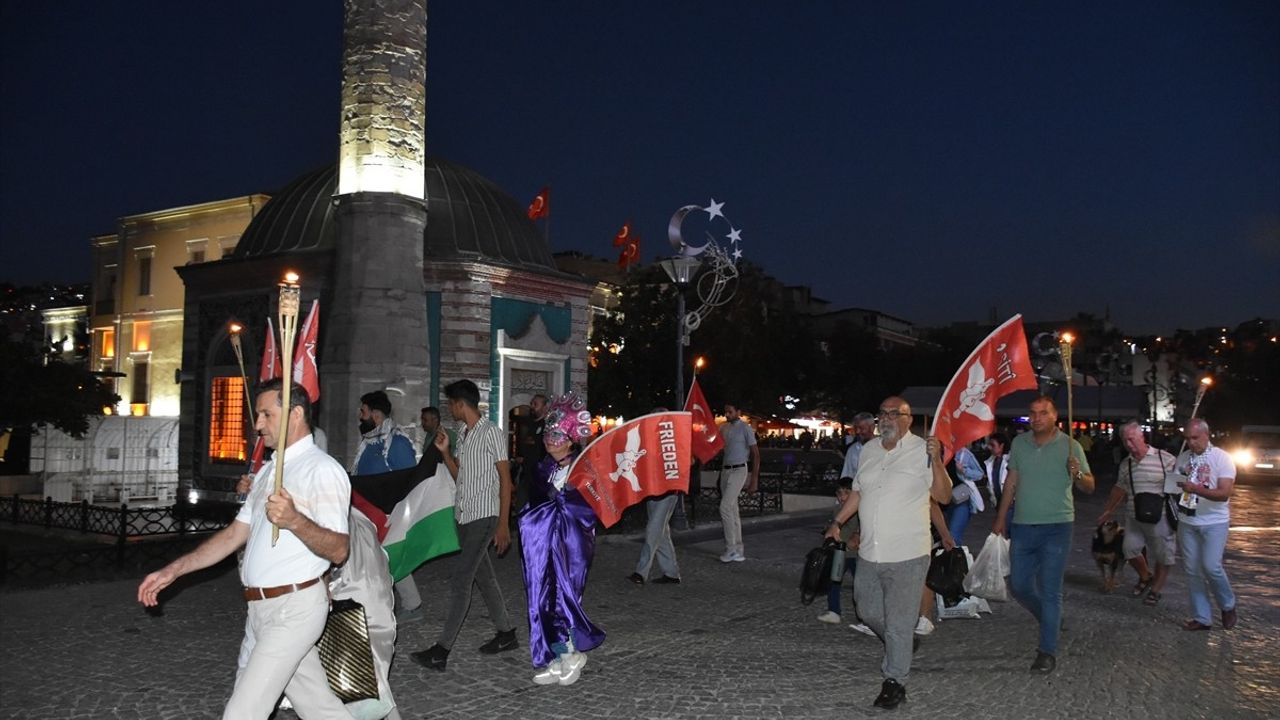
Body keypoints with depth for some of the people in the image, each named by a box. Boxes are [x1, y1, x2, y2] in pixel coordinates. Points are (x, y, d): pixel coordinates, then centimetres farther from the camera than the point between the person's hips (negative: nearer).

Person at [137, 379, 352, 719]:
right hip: (262, 609, 8)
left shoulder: (322, 470, -12)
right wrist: (172, 571, 11)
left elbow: (338, 550, -19)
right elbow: (235, 534, 17)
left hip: (294, 608, -8)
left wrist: (294, 520, -35)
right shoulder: (268, 471, 16)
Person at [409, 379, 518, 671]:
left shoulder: (492, 433, -11)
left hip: (484, 516, -8)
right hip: (464, 515, 8)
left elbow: (505, 479, -11)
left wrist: (503, 524, -14)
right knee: (483, 576, 14)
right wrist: (444, 451, 5)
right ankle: (506, 634, 25)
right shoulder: (464, 434, 13)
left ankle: (441, 650, -8)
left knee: (460, 580, -10)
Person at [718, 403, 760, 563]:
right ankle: (738, 550, 15)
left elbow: (756, 454, -9)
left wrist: (754, 479, -12)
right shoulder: (724, 428, 11)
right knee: (732, 511, 9)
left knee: (725, 508, -14)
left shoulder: (745, 428, -9)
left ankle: (730, 549, -7)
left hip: (738, 470, -7)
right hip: (725, 470, 7)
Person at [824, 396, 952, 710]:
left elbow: (943, 496, -11)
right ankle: (901, 643, 45)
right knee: (868, 612, 19)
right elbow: (857, 492, 20)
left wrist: (936, 461, -25)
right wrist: (837, 522, 17)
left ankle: (895, 682, 15)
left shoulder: (922, 450, -8)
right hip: (869, 553, 6)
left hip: (907, 555, -6)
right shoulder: (869, 450, 10)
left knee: (898, 623, 1)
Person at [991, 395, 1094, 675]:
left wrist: (1078, 475, -24)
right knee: (1019, 586, 10)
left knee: (1050, 591, -2)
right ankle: (1051, 619, 35)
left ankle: (1048, 651, 7)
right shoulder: (1019, 443, 6)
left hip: (1056, 527, -4)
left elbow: (1089, 486, -2)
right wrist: (1001, 517, 13)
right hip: (1023, 526, 4)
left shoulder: (1070, 446, -5)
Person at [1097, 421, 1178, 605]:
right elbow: (1120, 488, 18)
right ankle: (1145, 577, 30)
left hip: (1159, 517, -5)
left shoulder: (1165, 459, -12)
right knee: (1130, 549, 3)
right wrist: (1109, 510, 22)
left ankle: (1156, 589, 25)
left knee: (1162, 555, 6)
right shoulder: (1125, 463, 6)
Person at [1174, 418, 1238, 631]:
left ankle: (1228, 606, 14)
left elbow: (1224, 493, -17)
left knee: (1211, 567, -14)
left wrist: (1196, 489, -30)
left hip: (1214, 522, -4)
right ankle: (1201, 618, 13)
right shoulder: (1182, 458, 6)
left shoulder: (1221, 458, -8)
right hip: (1187, 522, 5)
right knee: (1192, 570, 4)